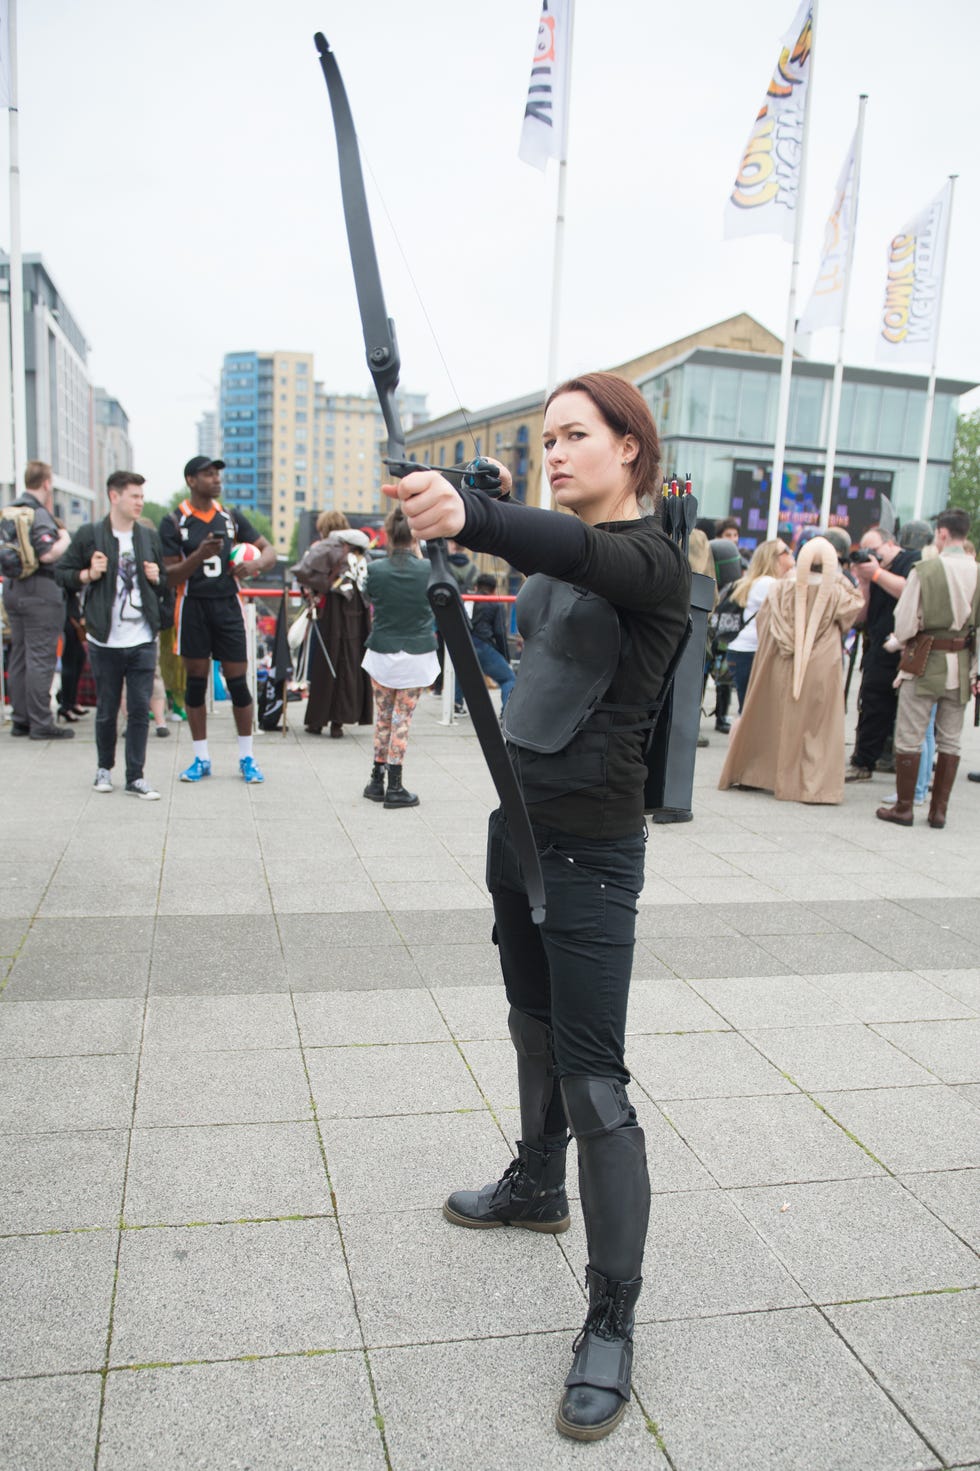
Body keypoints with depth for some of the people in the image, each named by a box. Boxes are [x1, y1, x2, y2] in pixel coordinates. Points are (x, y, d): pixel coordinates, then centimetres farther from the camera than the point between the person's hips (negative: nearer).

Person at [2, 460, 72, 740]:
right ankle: (41, 724, -3)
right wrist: (65, 540, -6)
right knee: (41, 659, -5)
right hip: (40, 593, -9)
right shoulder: (39, 514, -14)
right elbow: (48, 554, -25)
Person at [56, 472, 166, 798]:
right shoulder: (89, 535, 0)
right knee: (107, 710, 8)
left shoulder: (150, 537, 11)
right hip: (105, 641, -2)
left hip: (143, 640, 2)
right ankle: (104, 768, 27)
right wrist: (89, 575, -14)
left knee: (140, 710, 0)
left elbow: (165, 584, 19)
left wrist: (156, 579, -2)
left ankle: (135, 777, 7)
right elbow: (63, 573, 4)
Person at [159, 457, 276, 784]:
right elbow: (170, 576, -5)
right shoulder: (173, 523, -1)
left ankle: (246, 758, 12)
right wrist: (200, 555, -21)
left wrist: (256, 564, -14)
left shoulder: (232, 518, 8)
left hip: (228, 605, 1)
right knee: (196, 683, 5)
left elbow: (268, 551, 9)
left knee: (237, 682, 1)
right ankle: (201, 758, 16)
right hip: (193, 607, -1)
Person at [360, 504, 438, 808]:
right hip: (417, 655, -1)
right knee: (402, 718, 4)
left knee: (383, 716, 14)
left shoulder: (374, 569, -8)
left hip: (381, 654, 1)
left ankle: (377, 780, 20)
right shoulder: (428, 569, -10)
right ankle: (394, 786, 6)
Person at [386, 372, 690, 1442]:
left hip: (591, 850, -8)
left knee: (593, 1081, -4)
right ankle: (536, 1187, 48)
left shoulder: (654, 561, -17)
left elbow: (577, 551, -38)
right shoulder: (556, 545, 9)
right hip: (520, 822, 9)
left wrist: (471, 513, -55)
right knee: (535, 1026, 24)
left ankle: (612, 1324, 11)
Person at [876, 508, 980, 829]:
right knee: (950, 740, 12)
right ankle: (938, 811, 17)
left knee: (909, 736, 5)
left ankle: (903, 808, 9)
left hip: (925, 661, -4)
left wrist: (897, 641, 11)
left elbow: (905, 622, -10)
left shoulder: (924, 570, -12)